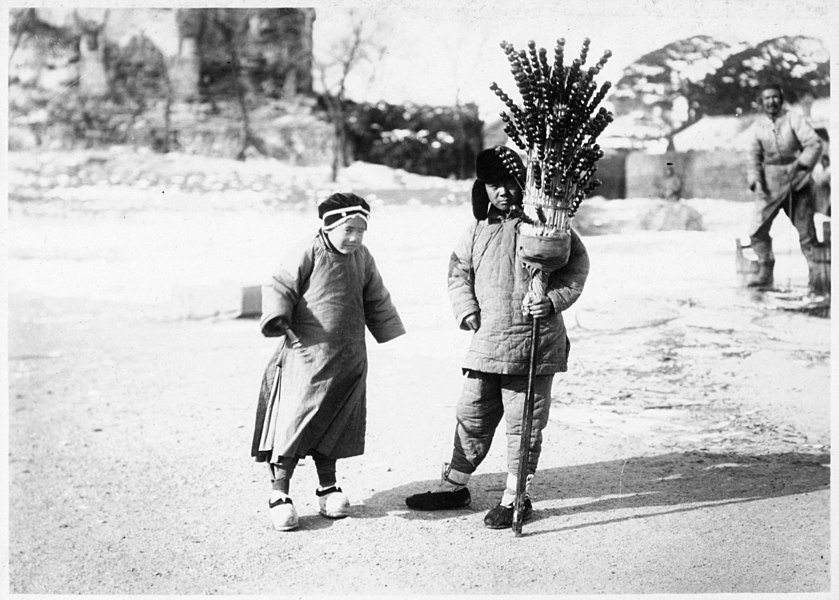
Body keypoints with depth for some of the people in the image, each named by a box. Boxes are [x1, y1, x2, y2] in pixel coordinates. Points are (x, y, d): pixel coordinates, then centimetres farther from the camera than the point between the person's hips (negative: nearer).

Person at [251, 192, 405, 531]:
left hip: (348, 358, 6)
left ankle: (328, 487, 26)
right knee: (295, 419, -6)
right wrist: (278, 320, -23)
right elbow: (279, 287, -8)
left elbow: (377, 300, 20)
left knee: (335, 424, 12)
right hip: (306, 352, -5)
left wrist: (393, 336, 22)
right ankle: (279, 493, 3)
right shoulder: (309, 252, -10)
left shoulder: (362, 258, 8)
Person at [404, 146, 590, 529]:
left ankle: (516, 499, 16)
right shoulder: (478, 228, 11)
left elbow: (577, 266, 1)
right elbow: (458, 272, 18)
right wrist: (467, 312, 3)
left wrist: (553, 300, -14)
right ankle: (454, 486, 28)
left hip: (534, 342, -4)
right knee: (472, 416, 13)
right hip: (487, 341, 4)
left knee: (524, 423, 3)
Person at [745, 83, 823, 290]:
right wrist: (755, 180, -7)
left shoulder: (794, 120, -6)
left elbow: (814, 144, -14)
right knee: (758, 229, -3)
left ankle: (816, 272, 9)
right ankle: (765, 273, 9)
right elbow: (754, 156, 7)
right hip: (770, 184, 3)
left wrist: (801, 164, -29)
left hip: (797, 182, -3)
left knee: (806, 230, 1)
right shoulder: (758, 126, 4)